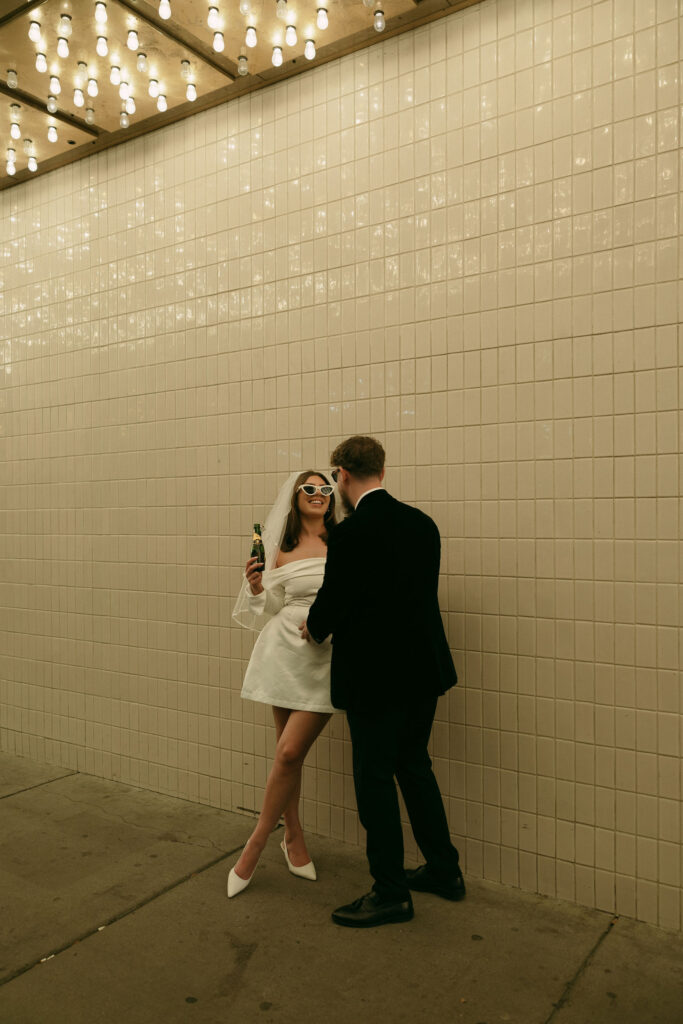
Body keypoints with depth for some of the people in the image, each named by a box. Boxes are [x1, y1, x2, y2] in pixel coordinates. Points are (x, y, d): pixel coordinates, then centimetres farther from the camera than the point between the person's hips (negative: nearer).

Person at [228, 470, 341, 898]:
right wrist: (255, 587, -6)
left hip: (326, 658, -2)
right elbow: (271, 608, 12)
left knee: (290, 752, -8)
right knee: (289, 754, 9)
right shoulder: (282, 551, 9)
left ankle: (256, 843, 13)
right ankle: (295, 837, 31)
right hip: (286, 650, 2)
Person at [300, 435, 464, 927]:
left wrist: (315, 629, 9)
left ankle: (391, 894, 21)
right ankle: (444, 869, 35)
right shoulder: (422, 522, 3)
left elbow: (332, 601, -15)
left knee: (375, 779, 7)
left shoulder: (351, 533, -20)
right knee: (414, 765, 22)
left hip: (375, 675, -8)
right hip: (423, 668, 8)